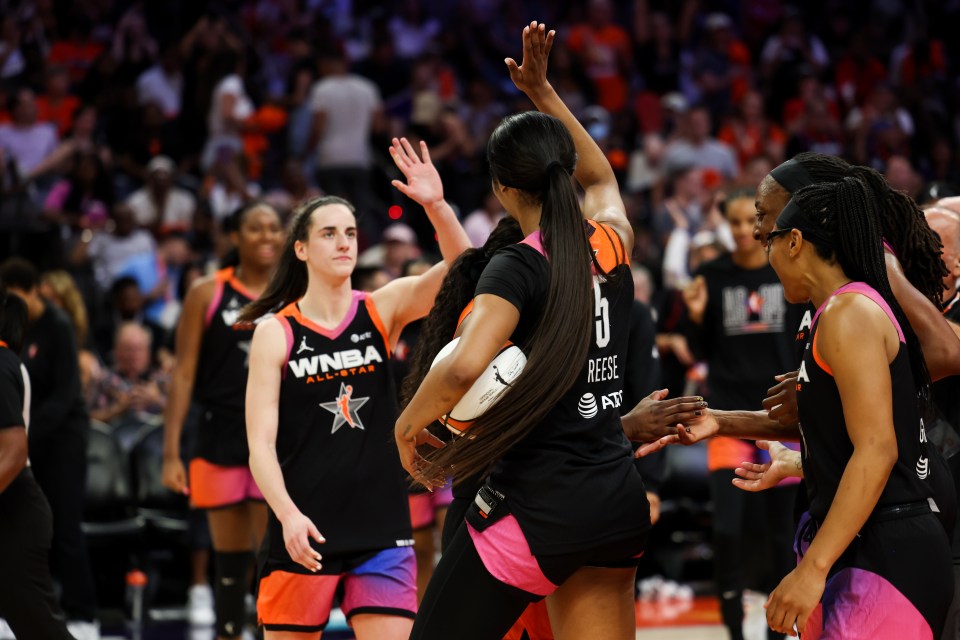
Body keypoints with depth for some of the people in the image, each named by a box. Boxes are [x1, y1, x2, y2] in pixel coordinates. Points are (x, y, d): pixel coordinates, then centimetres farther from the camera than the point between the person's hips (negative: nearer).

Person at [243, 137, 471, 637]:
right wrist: (288, 514, -23)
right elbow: (260, 445, -7)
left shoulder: (382, 311, 3)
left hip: (380, 531, 1)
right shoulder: (276, 333, -3)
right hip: (304, 533, -1)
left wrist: (435, 205, -30)